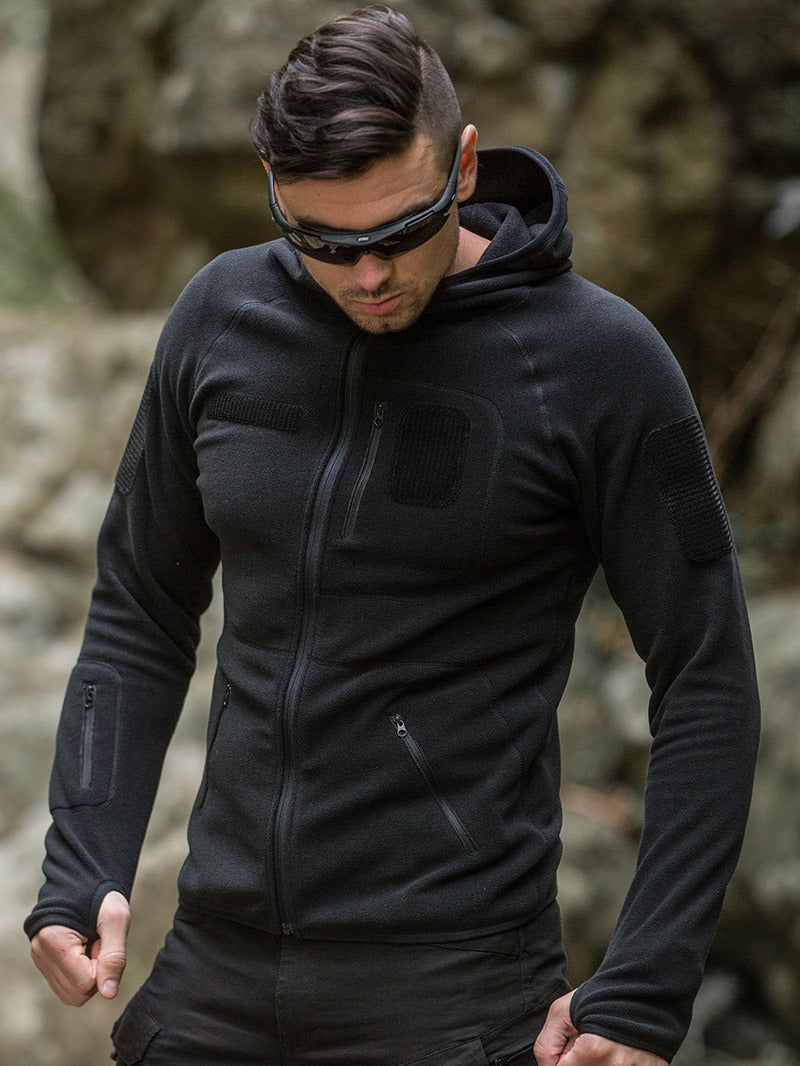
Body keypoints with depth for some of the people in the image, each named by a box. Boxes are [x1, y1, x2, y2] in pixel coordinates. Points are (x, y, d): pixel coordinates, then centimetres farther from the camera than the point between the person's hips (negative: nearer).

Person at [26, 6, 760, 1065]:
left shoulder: (598, 360, -9)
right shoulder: (221, 321, 3)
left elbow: (706, 684, -6)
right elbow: (142, 614, 13)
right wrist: (82, 871, 1)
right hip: (218, 962, 4)